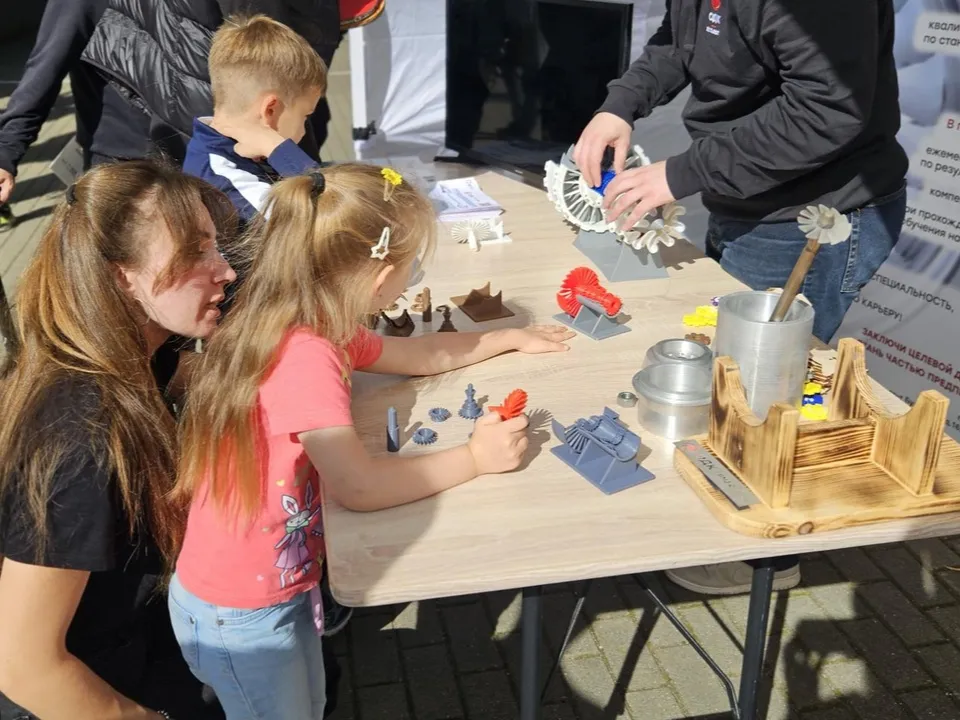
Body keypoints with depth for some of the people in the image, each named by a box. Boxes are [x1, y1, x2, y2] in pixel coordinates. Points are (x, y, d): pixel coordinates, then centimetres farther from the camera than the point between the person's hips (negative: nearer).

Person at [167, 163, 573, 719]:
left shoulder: (313, 326, -2)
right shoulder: (306, 358, -32)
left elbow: (410, 355, 13)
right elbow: (357, 486, -33)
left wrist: (510, 338, 16)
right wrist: (475, 458, -22)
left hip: (284, 584, 8)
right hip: (241, 614, -8)